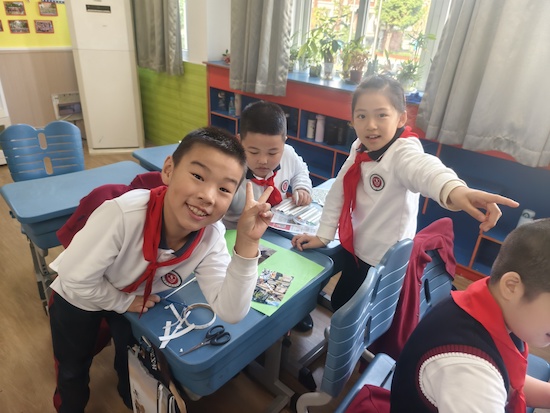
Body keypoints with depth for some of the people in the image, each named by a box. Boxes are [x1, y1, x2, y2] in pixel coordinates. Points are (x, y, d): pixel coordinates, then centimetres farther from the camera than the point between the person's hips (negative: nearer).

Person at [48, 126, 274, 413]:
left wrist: (246, 244, -43)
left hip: (139, 298, 3)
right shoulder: (123, 214, -42)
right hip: (78, 298, -2)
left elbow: (229, 312, -32)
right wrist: (124, 302, -16)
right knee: (73, 370, 21)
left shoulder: (212, 236, -29)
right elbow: (77, 280, -29)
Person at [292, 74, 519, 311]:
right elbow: (338, 192, 2)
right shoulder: (360, 149, -4)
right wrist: (323, 236, 0)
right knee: (339, 305, 25)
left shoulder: (402, 151, -26)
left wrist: (453, 190, -70)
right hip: (357, 253, 7)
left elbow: (424, 169, -49)